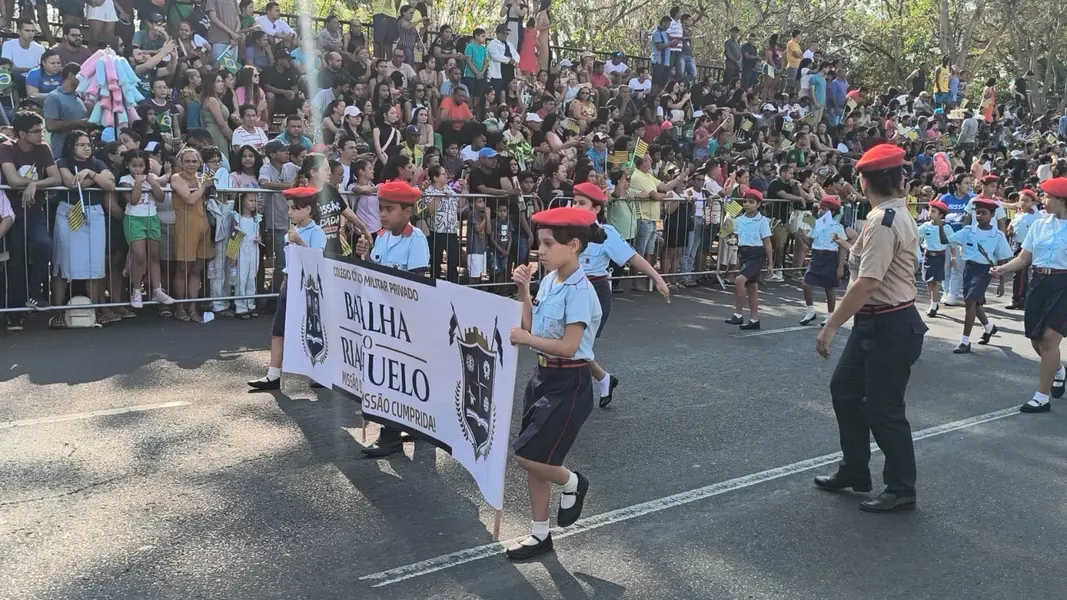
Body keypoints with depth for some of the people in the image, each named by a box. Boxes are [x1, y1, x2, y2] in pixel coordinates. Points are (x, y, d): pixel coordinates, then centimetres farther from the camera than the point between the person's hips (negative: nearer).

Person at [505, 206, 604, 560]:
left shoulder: (578, 290, -21)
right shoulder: (548, 281, 4)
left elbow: (567, 347, -23)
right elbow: (532, 329, 6)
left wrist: (523, 339, -18)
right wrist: (523, 291, 0)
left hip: (569, 383, -8)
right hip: (543, 376, 9)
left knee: (527, 455, -10)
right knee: (534, 461, 13)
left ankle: (572, 483, 21)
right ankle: (540, 535, 28)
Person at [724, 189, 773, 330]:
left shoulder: (762, 221, -8)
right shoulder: (739, 220, 6)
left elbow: (767, 243, -5)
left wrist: (770, 264, -5)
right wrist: (733, 241, -6)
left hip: (757, 255, -6)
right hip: (743, 253, 6)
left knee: (739, 280, -24)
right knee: (751, 287, 12)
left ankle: (738, 314, -14)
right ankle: (754, 320, 20)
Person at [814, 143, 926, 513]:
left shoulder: (882, 221, -22)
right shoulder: (896, 213, 9)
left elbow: (866, 283, -27)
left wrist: (830, 327, -25)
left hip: (889, 327, -10)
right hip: (876, 322, 10)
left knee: (883, 409, 2)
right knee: (844, 389, 17)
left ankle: (901, 490, 19)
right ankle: (854, 472, 31)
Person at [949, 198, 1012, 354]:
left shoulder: (998, 235, -6)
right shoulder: (968, 230, 0)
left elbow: (1002, 260, 0)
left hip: (984, 270, -4)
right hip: (969, 267, 4)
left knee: (970, 302, -16)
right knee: (975, 303, 18)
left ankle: (965, 341, -10)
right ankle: (989, 327, 48)